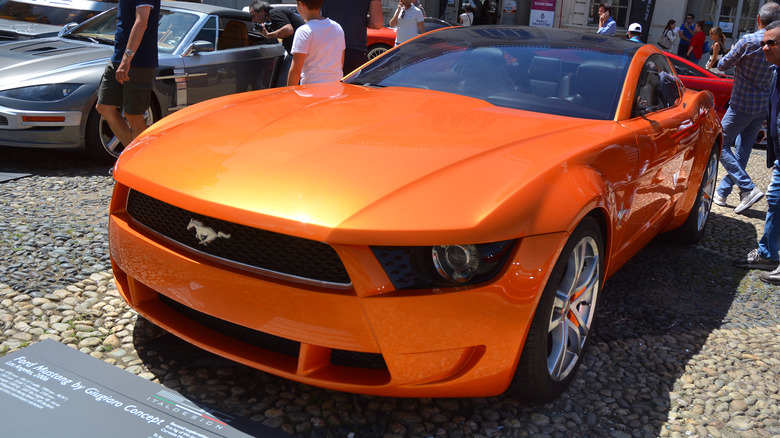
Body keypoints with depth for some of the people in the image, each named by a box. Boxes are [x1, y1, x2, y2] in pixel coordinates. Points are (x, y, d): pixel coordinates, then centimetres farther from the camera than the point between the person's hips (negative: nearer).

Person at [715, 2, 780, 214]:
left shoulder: (749, 41, -16)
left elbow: (722, 66, -5)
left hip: (742, 105, -7)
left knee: (722, 144, 2)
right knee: (742, 150, 12)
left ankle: (748, 188, -9)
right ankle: (722, 192, 21)